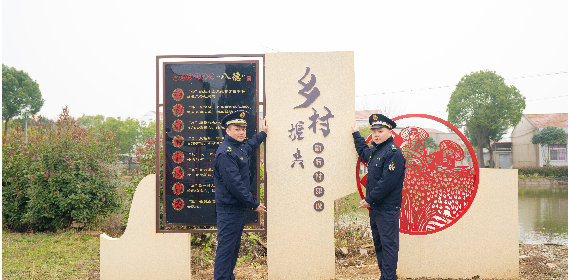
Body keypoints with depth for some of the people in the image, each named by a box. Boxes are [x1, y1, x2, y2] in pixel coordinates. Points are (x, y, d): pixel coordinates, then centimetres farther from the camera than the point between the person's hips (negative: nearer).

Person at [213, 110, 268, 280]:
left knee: (234, 246, 18)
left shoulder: (240, 147, 10)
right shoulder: (225, 153, -20)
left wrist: (263, 133, 46)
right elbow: (234, 184, -24)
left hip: (239, 208, 10)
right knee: (226, 248, -5)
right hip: (229, 209, -10)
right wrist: (254, 204, -19)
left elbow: (250, 146, 38)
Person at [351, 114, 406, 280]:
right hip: (374, 207, 10)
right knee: (378, 243, 16)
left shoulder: (393, 153, -17)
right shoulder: (375, 150, 12)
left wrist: (369, 200, -18)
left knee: (388, 244, -2)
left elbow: (387, 183, -23)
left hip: (388, 209, -10)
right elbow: (363, 152, 38)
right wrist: (356, 134, 41)